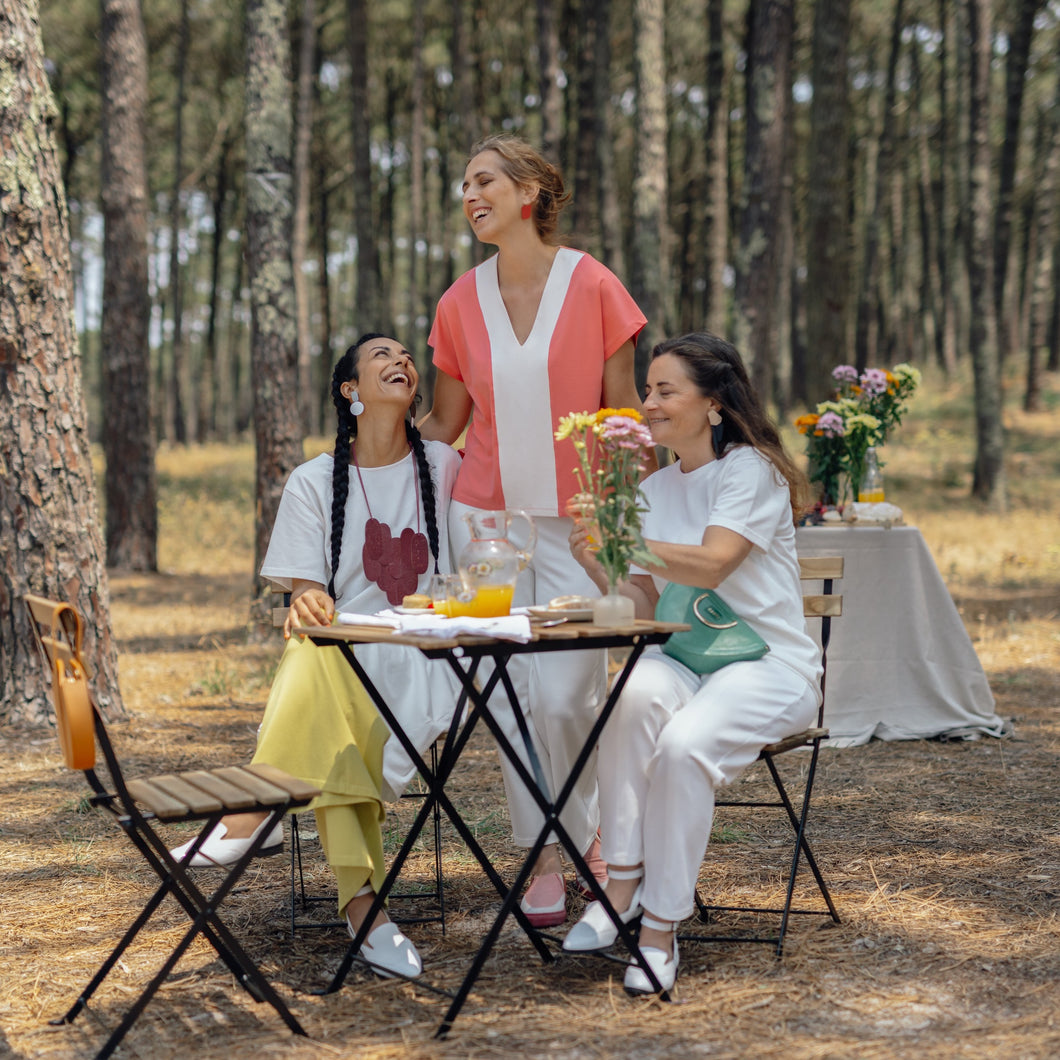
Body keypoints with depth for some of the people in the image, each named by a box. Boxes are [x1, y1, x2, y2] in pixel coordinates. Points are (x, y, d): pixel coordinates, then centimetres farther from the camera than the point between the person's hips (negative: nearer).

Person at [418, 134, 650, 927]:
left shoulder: (593, 287, -4)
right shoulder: (461, 304, 6)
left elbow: (624, 415, 0)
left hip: (576, 522, -3)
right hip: (485, 516, 3)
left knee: (566, 695, -10)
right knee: (512, 696, 3)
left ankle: (585, 833, 14)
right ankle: (544, 861, 14)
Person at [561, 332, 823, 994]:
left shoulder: (751, 469, -6)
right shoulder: (653, 491, 14)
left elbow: (712, 565, -22)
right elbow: (645, 607, 8)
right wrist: (601, 573, -11)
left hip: (770, 664, -5)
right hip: (683, 659, 5)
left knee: (684, 743, -34)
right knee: (636, 692, -31)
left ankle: (662, 926, -22)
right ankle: (621, 884, -28)